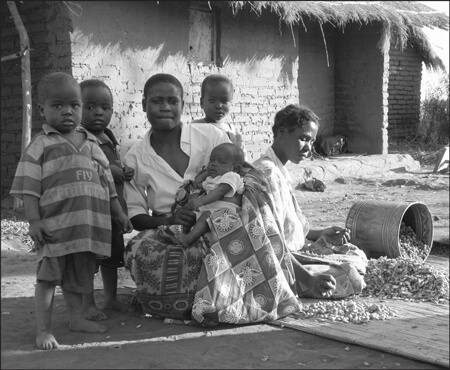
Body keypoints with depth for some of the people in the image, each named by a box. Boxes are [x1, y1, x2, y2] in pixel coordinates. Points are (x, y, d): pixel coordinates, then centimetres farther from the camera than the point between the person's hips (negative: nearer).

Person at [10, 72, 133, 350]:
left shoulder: (92, 144, 14)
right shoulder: (40, 145, -2)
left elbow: (107, 183, 19)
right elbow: (29, 189, -7)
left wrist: (119, 213, 19)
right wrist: (34, 221, -14)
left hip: (88, 225, 5)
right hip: (55, 225, -5)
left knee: (79, 275, 16)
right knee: (48, 276, -2)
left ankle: (77, 318, 31)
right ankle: (44, 330, 6)